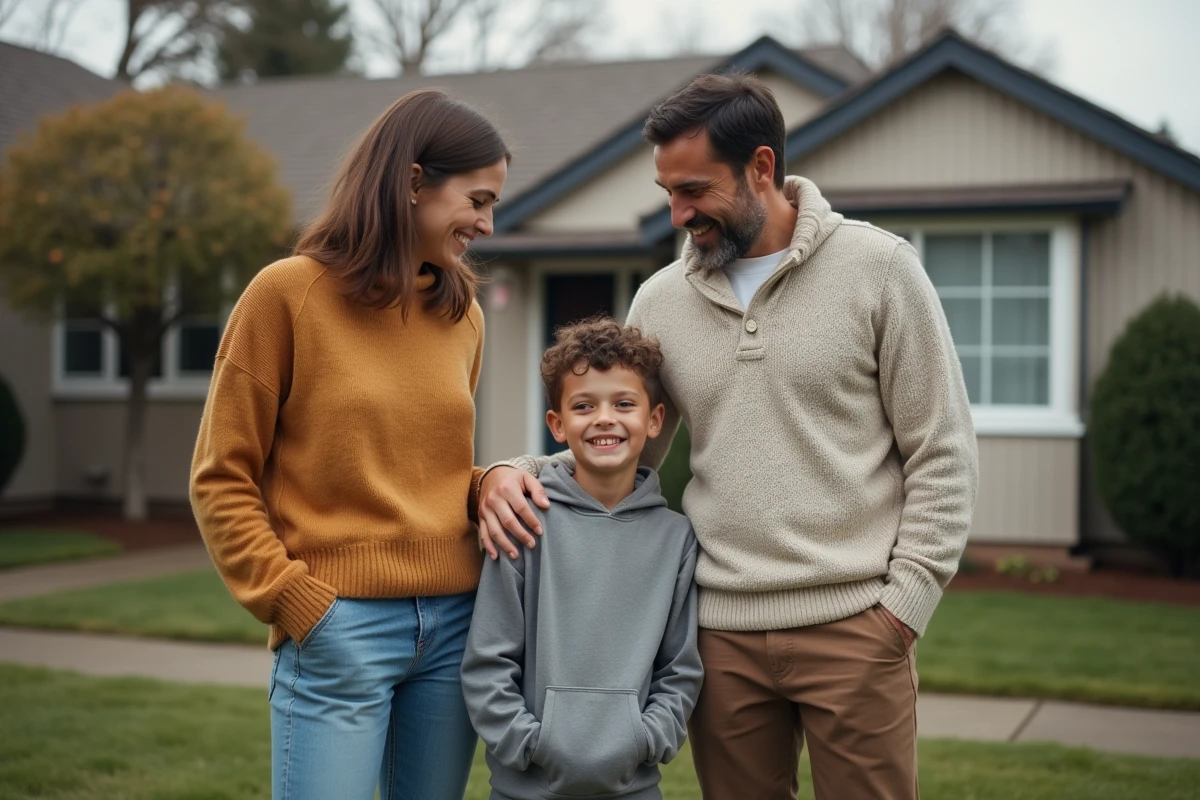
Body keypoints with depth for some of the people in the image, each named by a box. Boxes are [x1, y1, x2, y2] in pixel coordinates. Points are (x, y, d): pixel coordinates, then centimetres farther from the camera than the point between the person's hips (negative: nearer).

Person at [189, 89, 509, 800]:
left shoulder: (463, 314, 11)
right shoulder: (290, 293, -5)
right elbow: (221, 480, -3)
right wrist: (298, 603, -11)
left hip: (455, 625, 6)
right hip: (338, 631, -5)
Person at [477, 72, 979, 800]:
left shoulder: (878, 267, -2)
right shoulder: (662, 300, 8)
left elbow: (941, 453, -1)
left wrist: (906, 599, -8)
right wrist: (516, 472, -7)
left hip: (852, 628, -3)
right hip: (722, 633, 3)